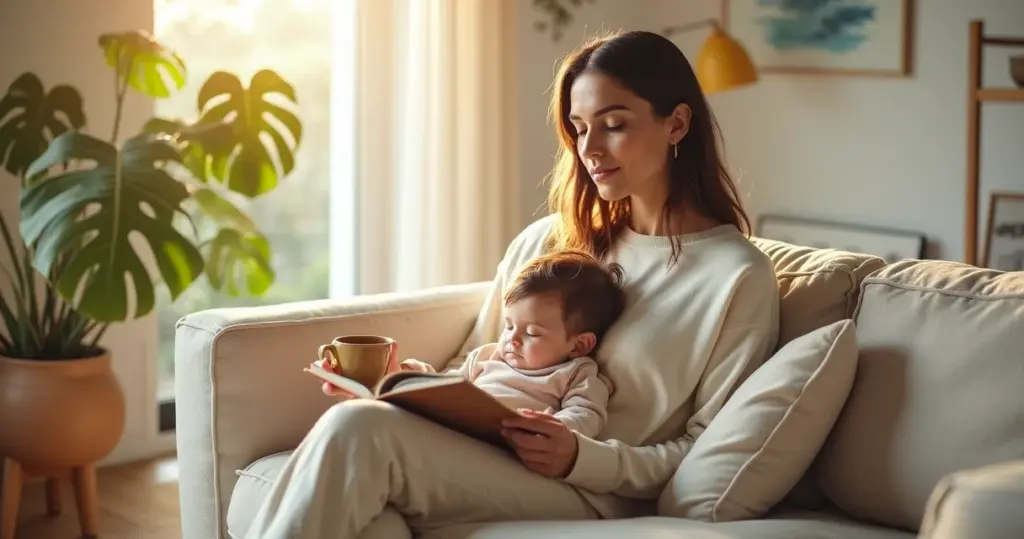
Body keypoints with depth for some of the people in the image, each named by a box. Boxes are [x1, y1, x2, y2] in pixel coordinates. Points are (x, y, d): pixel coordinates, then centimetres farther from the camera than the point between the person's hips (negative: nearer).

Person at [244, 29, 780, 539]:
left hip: (592, 494, -5)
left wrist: (580, 457, -16)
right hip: (480, 460, 5)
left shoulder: (739, 276, 1)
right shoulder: (545, 241, 18)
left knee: (358, 431, -28)